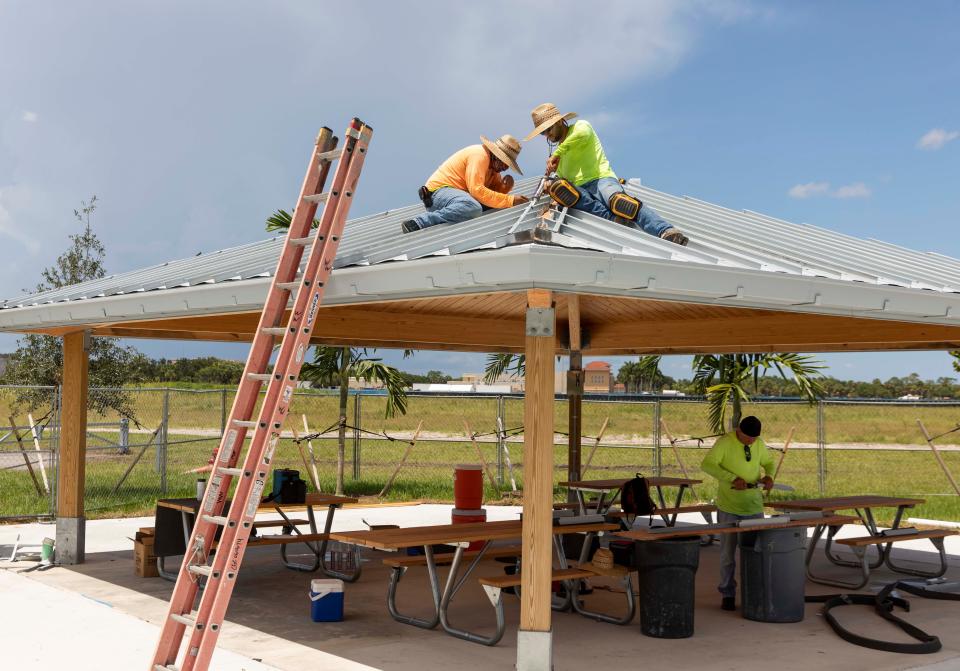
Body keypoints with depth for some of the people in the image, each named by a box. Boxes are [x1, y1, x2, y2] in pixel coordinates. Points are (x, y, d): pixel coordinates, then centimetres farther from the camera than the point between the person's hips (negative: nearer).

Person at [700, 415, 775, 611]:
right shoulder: (725, 442, -14)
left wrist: (769, 476, -6)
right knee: (728, 552, 6)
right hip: (729, 508, -4)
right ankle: (727, 594, 17)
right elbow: (707, 464, -23)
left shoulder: (759, 443, 1)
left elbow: (769, 461, 17)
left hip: (754, 507, 4)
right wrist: (732, 479, -32)